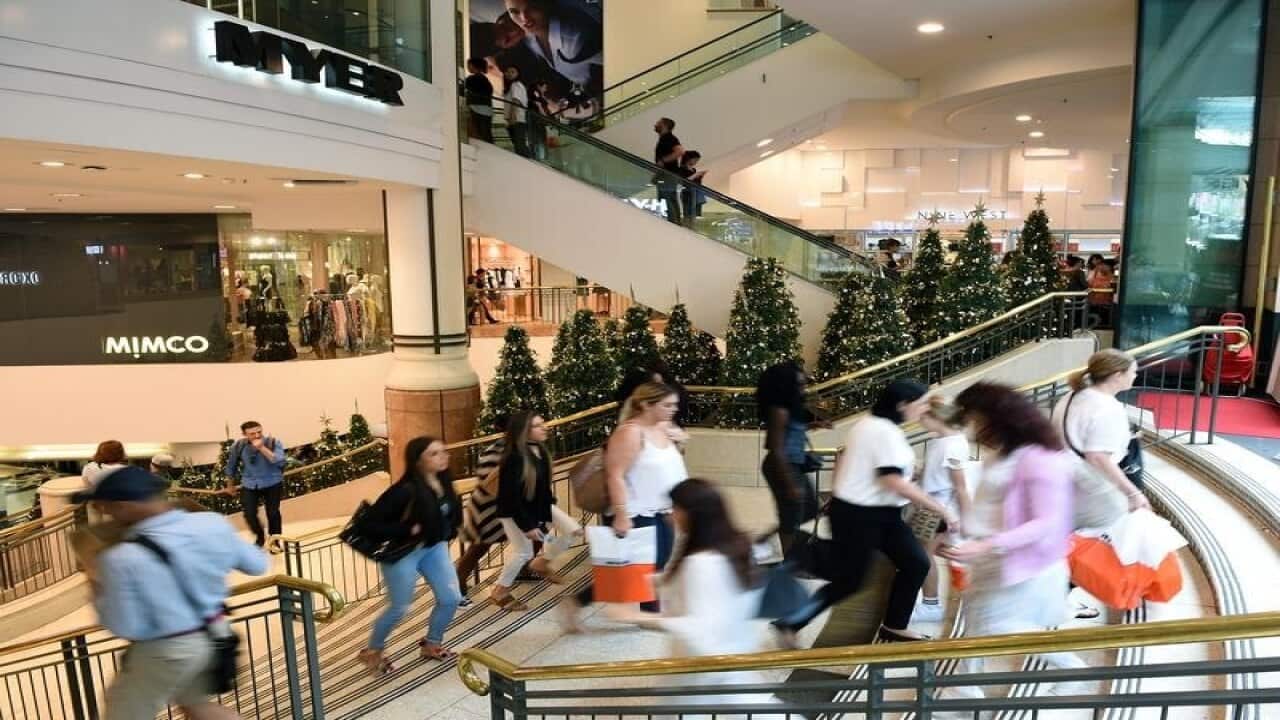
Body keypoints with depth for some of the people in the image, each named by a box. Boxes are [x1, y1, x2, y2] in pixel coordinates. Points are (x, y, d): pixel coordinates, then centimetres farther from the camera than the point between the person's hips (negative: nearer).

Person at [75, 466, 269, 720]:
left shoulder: (122, 558, -27)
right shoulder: (213, 524, -13)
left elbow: (125, 627, -17)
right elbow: (257, 564, 1)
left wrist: (99, 590, -1)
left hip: (166, 651, -6)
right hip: (213, 636, 6)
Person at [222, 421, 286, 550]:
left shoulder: (273, 442, -16)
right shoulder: (238, 446, -9)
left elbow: (279, 461, -30)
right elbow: (231, 466, 7)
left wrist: (262, 448, -36)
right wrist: (230, 485, 18)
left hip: (272, 483, -2)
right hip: (249, 484, 2)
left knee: (273, 513, 3)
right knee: (249, 514, -4)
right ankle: (260, 538, 27)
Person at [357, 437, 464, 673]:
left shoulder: (443, 482, -8)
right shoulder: (406, 490, -29)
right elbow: (372, 522, -28)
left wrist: (448, 533, -2)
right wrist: (407, 530, -28)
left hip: (434, 547, 7)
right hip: (404, 551, -7)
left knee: (451, 598, 6)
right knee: (399, 608, 6)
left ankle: (431, 644, 30)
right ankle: (372, 652, 33)